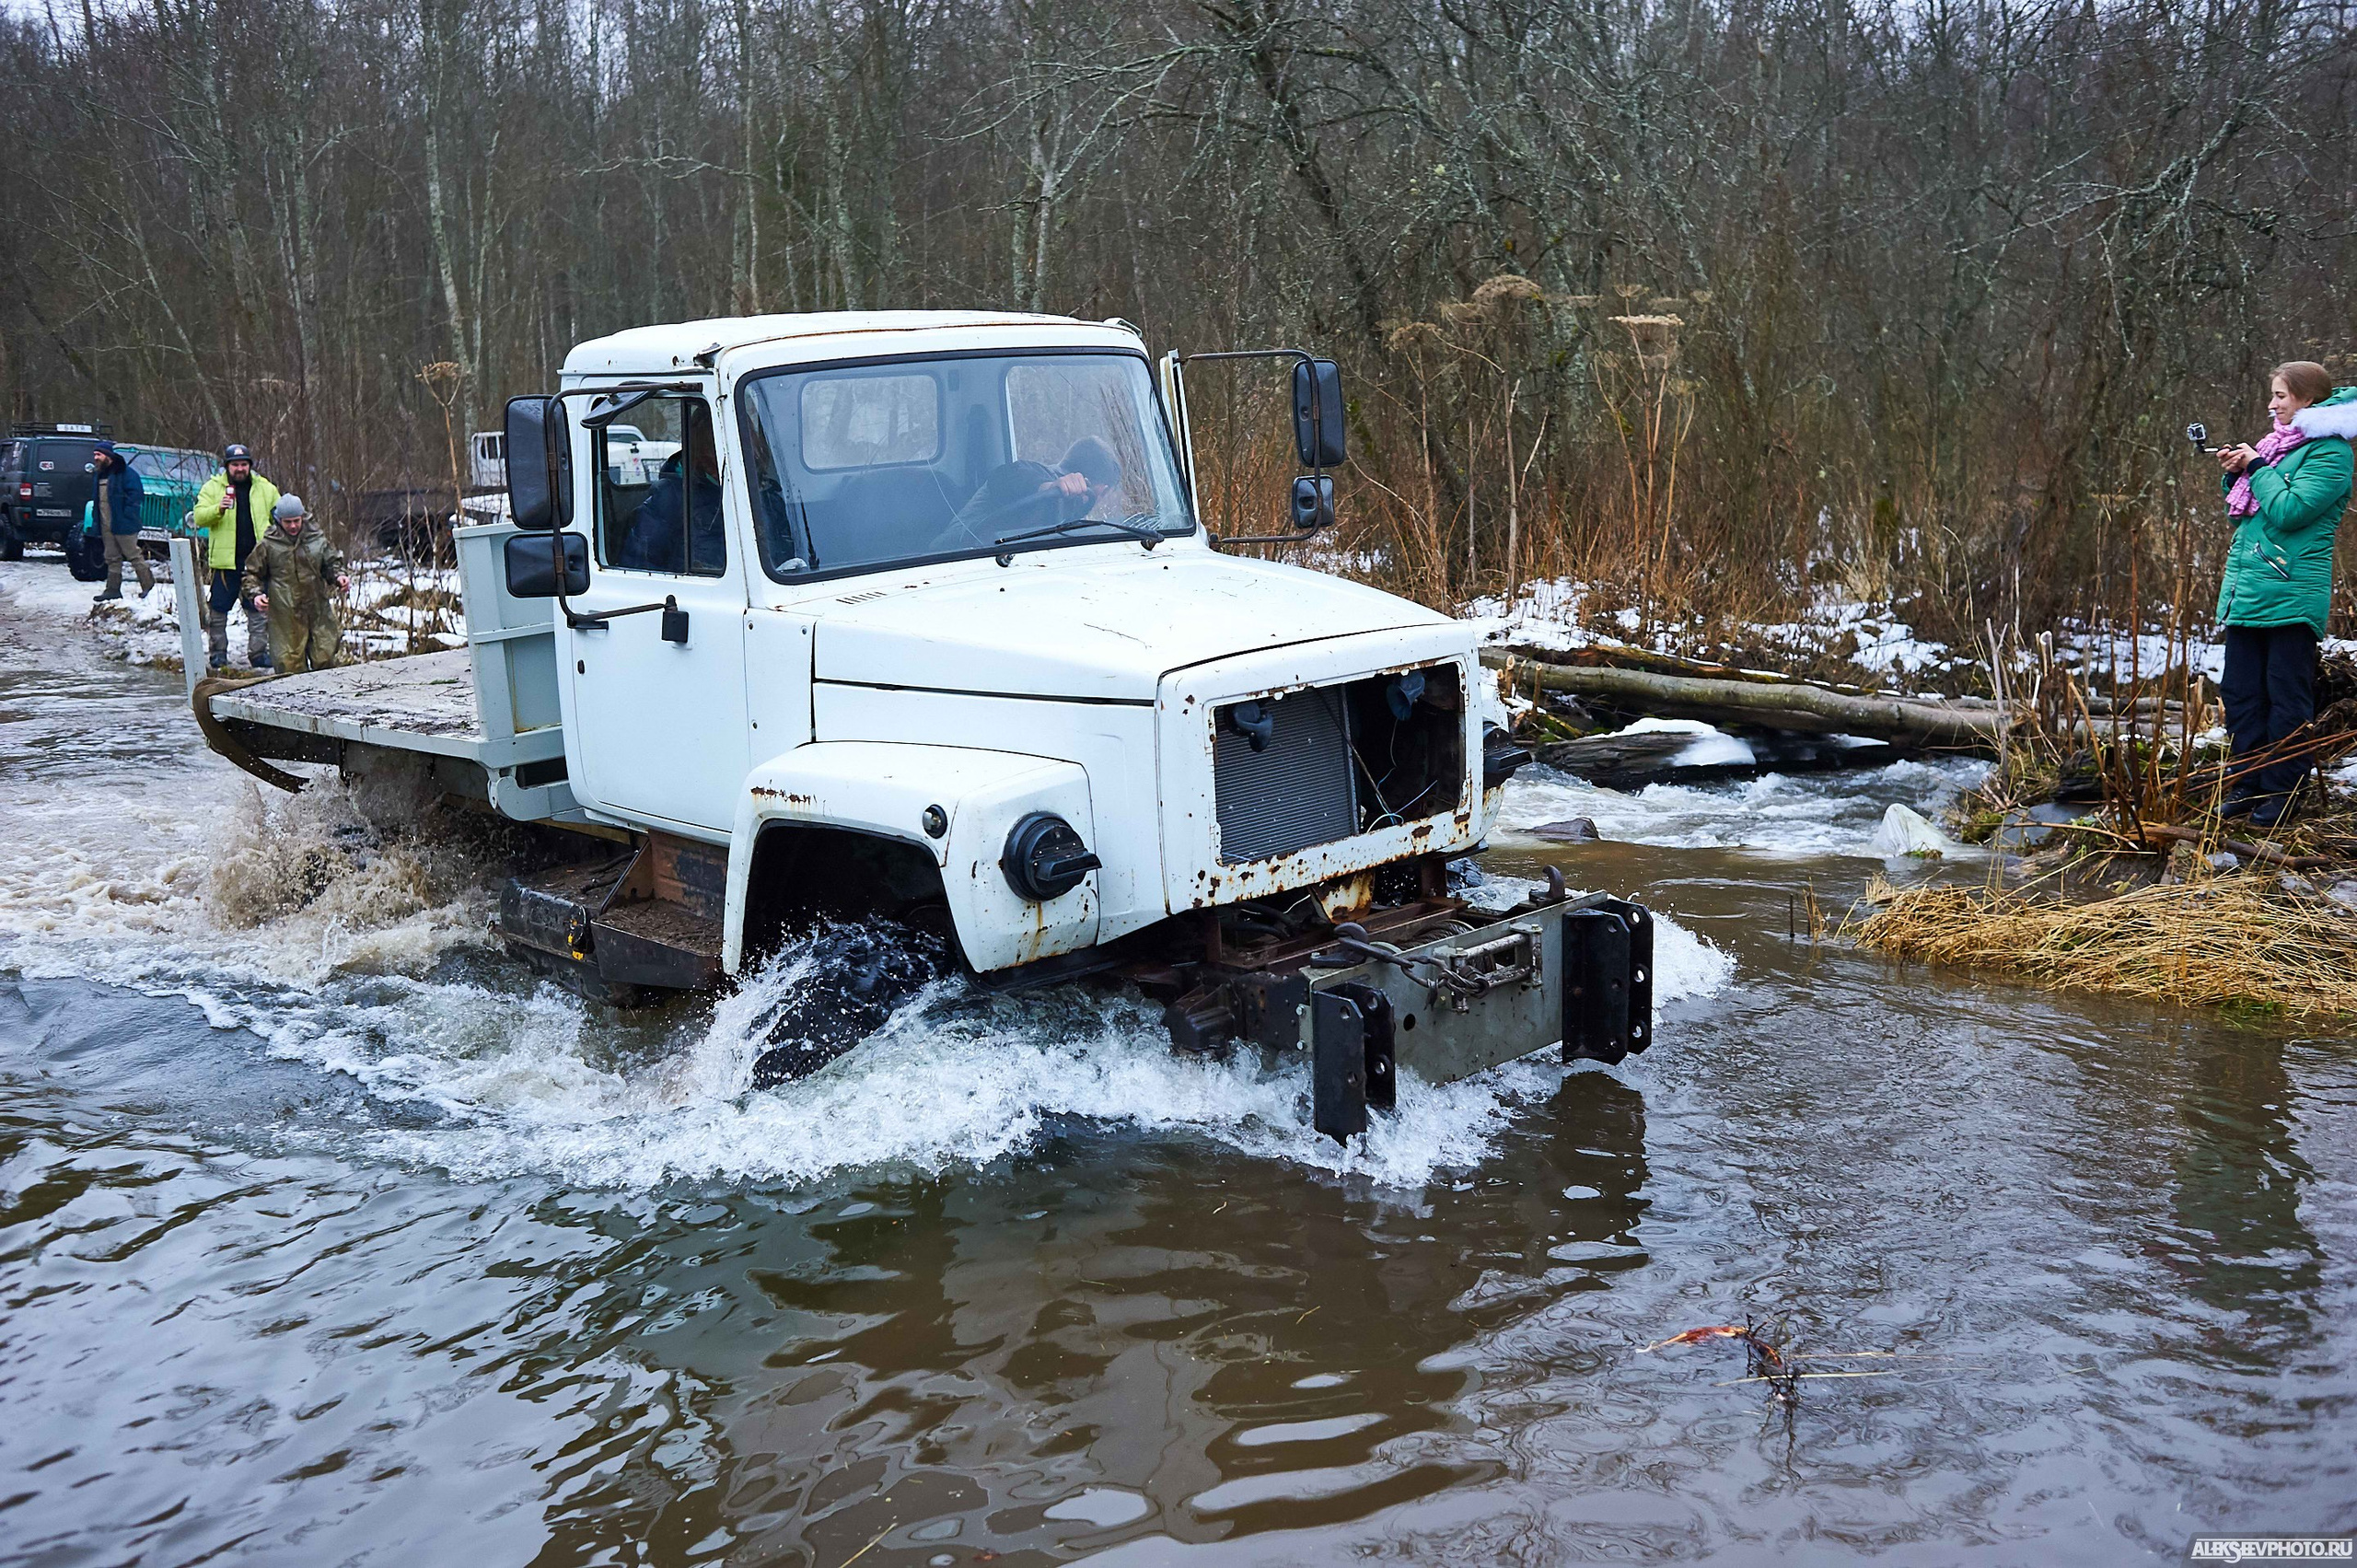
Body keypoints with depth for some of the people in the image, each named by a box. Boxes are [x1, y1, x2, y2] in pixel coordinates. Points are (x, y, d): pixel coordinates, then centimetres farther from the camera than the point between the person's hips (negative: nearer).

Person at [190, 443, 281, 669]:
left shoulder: (266, 489, 9)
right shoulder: (213, 487, 3)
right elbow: (200, 517, -5)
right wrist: (218, 509, -24)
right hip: (225, 559, -2)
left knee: (259, 608, 6)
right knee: (219, 608, 3)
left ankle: (258, 651, 14)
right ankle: (218, 651, 13)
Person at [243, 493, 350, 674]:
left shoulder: (317, 539, 6)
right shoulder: (267, 544, 1)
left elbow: (332, 563, 18)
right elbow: (253, 574, 10)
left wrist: (339, 577, -3)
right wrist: (256, 594, -7)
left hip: (318, 611, 2)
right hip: (285, 615, -2)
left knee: (326, 659, 3)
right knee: (289, 665, -3)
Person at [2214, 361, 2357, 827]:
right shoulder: (2277, 444, 17)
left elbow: (2290, 511, -20)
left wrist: (2256, 468, -9)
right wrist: (2233, 476, 6)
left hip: (2289, 596, -9)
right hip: (2246, 592, 9)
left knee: (2287, 697, -1)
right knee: (2241, 692, 11)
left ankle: (2282, 792, 7)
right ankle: (2249, 783, 21)